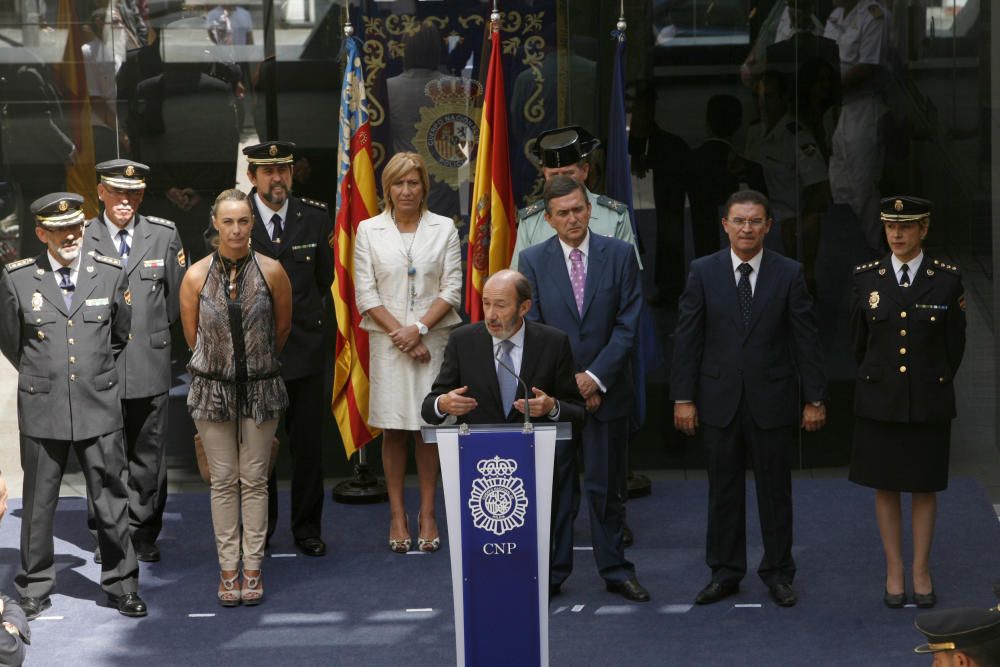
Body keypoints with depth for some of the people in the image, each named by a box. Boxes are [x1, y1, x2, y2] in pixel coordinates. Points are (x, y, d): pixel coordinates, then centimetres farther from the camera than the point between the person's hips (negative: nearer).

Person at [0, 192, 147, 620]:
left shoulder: (111, 274, 2)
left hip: (99, 407, 1)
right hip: (41, 410, -1)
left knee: (111, 501, 6)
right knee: (39, 504, 8)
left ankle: (121, 585, 19)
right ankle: (34, 590, 21)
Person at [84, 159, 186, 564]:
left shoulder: (164, 235, 4)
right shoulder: (81, 238, -3)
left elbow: (177, 297, 12)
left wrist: (153, 328, 11)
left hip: (150, 362, 2)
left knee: (148, 455, 8)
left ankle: (143, 534, 19)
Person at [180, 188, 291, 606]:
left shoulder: (271, 271, -6)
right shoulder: (196, 276, -4)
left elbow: (283, 327, 8)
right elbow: (192, 334, 8)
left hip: (261, 388, 0)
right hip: (212, 388, 0)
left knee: (254, 479, 4)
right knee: (223, 480, 5)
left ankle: (252, 568, 11)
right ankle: (228, 568, 12)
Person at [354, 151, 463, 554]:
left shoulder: (444, 229, 5)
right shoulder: (369, 231, 5)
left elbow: (452, 289, 0)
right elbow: (365, 295, 0)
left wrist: (419, 329, -11)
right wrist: (399, 333, -9)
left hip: (433, 337, 0)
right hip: (387, 340, 0)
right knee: (393, 429, 1)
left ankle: (427, 515, 9)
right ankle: (397, 516, 8)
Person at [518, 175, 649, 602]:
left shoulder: (620, 255, 1)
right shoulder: (533, 261, 1)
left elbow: (629, 324, -3)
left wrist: (595, 377, -11)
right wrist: (568, 382, -8)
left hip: (606, 390, 0)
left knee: (606, 486, 6)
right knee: (553, 485, 5)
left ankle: (615, 570, 16)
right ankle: (551, 572, 13)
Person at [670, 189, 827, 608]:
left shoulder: (789, 274, -1)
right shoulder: (703, 272, 0)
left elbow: (806, 339, 0)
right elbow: (687, 338, 1)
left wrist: (815, 398, -3)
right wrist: (683, 397, -4)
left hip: (772, 399, -1)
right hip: (719, 399, 1)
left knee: (775, 488, 7)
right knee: (723, 489, 8)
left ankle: (778, 573, 19)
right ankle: (725, 573, 19)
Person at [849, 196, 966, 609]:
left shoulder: (947, 279, -6)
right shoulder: (866, 278, -3)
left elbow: (955, 343, 4)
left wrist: (935, 386, 11)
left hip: (928, 401, -1)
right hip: (880, 400, 1)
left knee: (925, 486, 9)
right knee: (885, 486, 7)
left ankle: (922, 572, 20)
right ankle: (894, 571, 18)